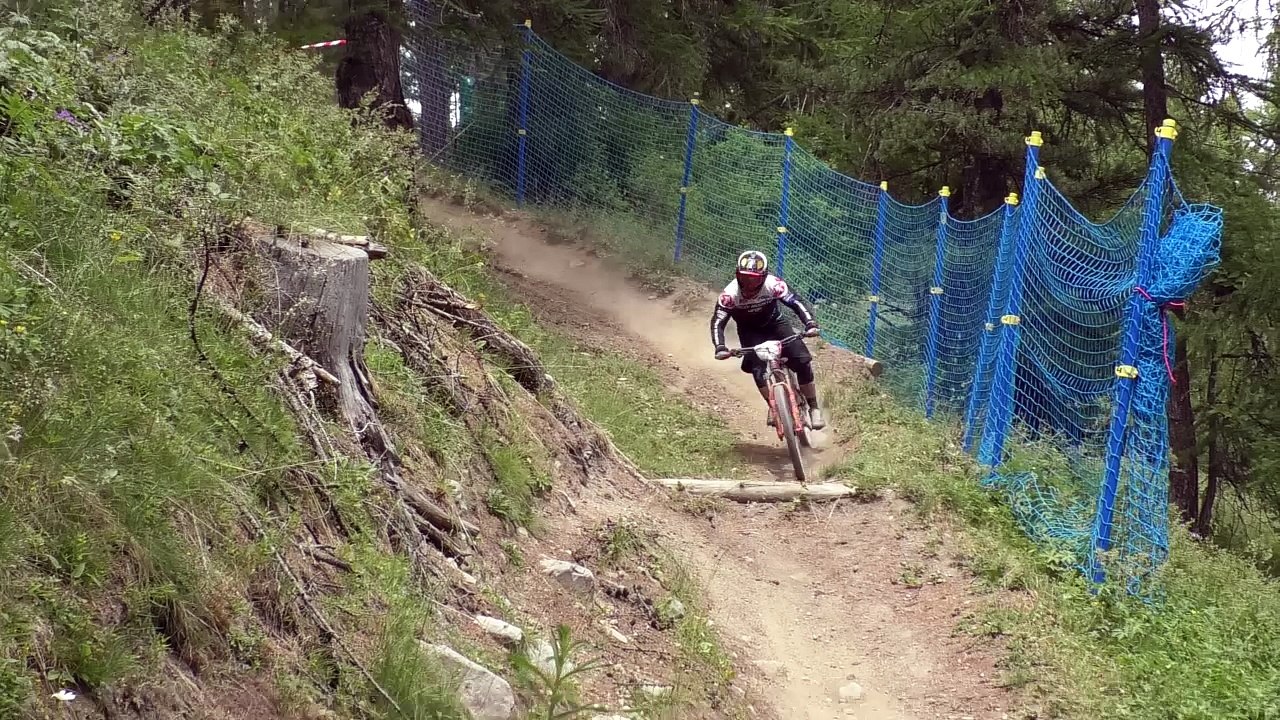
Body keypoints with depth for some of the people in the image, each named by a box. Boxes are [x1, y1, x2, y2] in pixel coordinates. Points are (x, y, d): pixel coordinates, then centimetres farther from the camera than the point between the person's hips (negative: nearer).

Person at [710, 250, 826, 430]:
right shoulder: (730, 293, -29)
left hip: (775, 324, 0)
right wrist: (720, 347, -44)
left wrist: (811, 324, -46)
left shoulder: (773, 284, -29)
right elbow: (718, 322, -28)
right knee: (758, 368, -25)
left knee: (803, 361, -16)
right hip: (750, 331, 0)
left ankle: (814, 408, -1)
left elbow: (796, 303, -29)